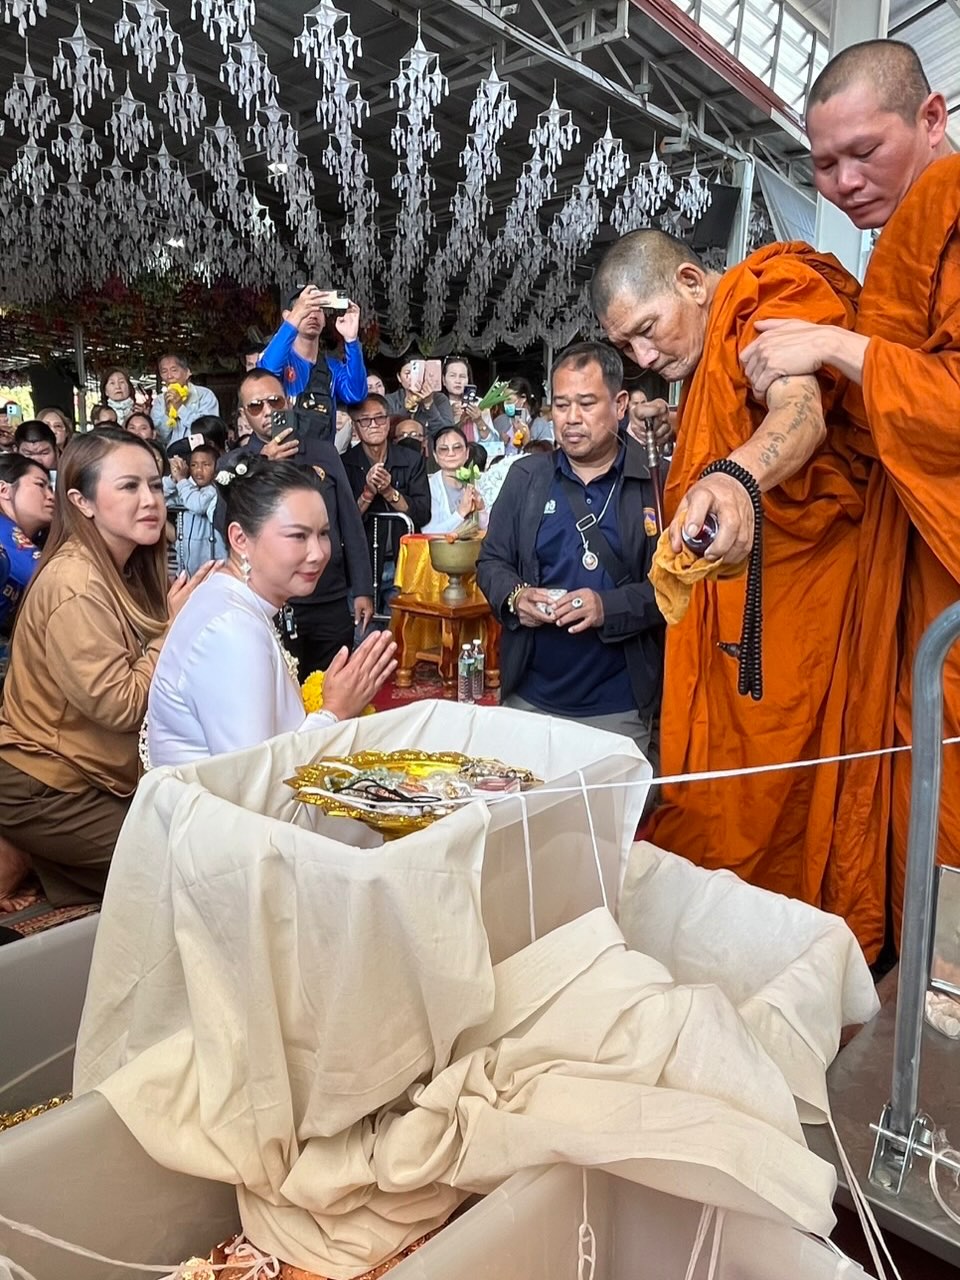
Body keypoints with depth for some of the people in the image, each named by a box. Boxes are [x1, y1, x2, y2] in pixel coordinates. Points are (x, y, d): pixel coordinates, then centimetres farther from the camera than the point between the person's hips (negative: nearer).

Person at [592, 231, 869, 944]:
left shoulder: (776, 295, -7)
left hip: (803, 585, -9)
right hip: (729, 601, 9)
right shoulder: (700, 361, 20)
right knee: (708, 806, 11)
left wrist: (736, 478, -47)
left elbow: (801, 411, -29)